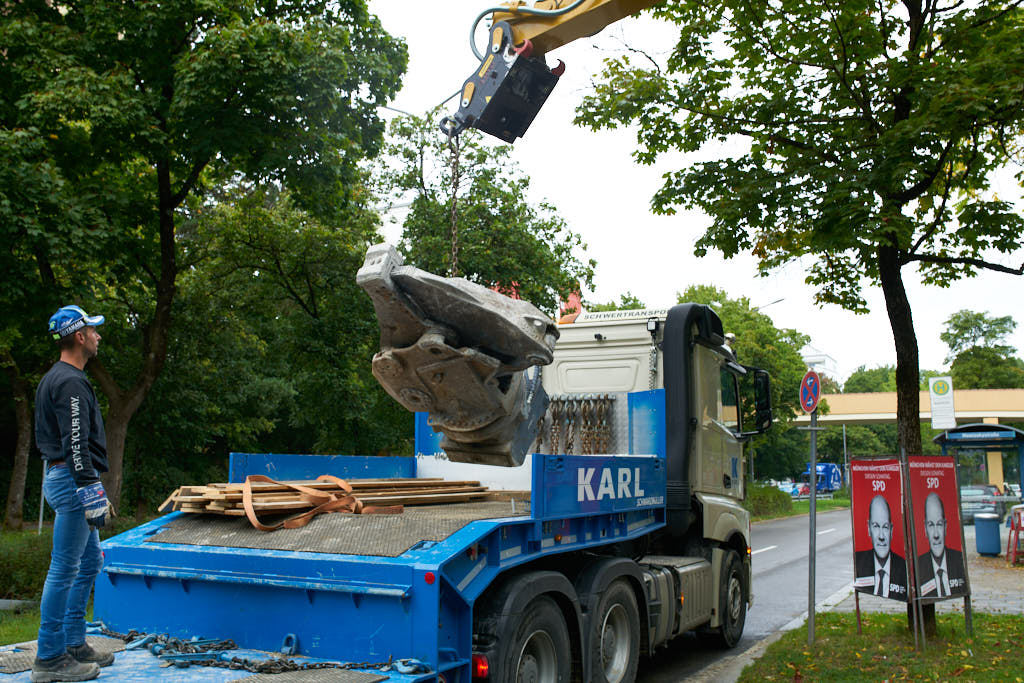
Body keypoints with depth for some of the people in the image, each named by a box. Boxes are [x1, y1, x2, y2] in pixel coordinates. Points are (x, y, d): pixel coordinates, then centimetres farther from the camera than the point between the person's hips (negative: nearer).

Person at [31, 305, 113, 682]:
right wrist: (90, 493, -23)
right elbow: (75, 444, -22)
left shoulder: (55, 379, 18)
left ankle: (74, 644, 21)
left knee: (89, 562, 15)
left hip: (64, 477, 11)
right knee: (64, 569, -6)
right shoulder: (70, 382, -16)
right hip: (72, 479, -11)